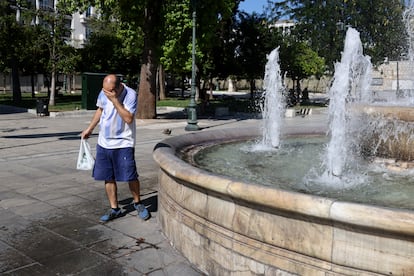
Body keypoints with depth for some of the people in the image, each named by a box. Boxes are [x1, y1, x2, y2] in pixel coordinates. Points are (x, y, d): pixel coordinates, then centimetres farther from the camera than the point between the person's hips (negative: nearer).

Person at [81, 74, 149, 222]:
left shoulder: (130, 94, -16)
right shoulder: (103, 93, 2)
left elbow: (128, 118, -26)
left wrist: (115, 100, -27)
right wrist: (89, 129, 21)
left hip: (124, 143, -5)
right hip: (104, 143, 5)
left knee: (130, 176, -3)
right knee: (108, 177, 9)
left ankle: (138, 203, 21)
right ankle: (114, 209, 21)